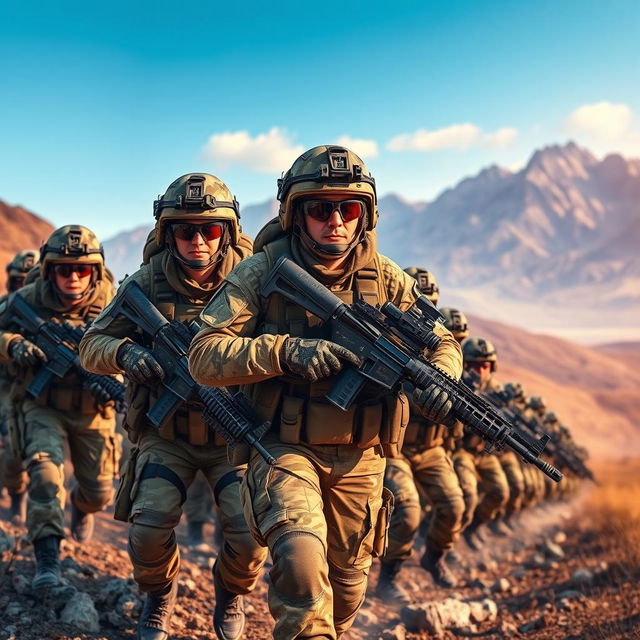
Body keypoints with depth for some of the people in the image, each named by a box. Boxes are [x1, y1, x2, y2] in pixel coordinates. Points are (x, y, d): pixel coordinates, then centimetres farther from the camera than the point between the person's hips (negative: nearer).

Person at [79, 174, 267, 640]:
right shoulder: (147, 283, -7)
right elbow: (92, 345, -1)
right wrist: (124, 352, -23)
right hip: (166, 436, 1)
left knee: (250, 535, -14)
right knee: (149, 529, -15)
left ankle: (231, 592, 23)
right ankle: (159, 593, 22)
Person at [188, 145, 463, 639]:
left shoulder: (387, 280, -3)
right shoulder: (262, 272, -12)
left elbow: (443, 342, 5)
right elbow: (204, 356, -17)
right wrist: (285, 352, -30)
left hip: (360, 456, 3)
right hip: (286, 447, -3)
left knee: (348, 584, 18)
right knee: (300, 556, -29)